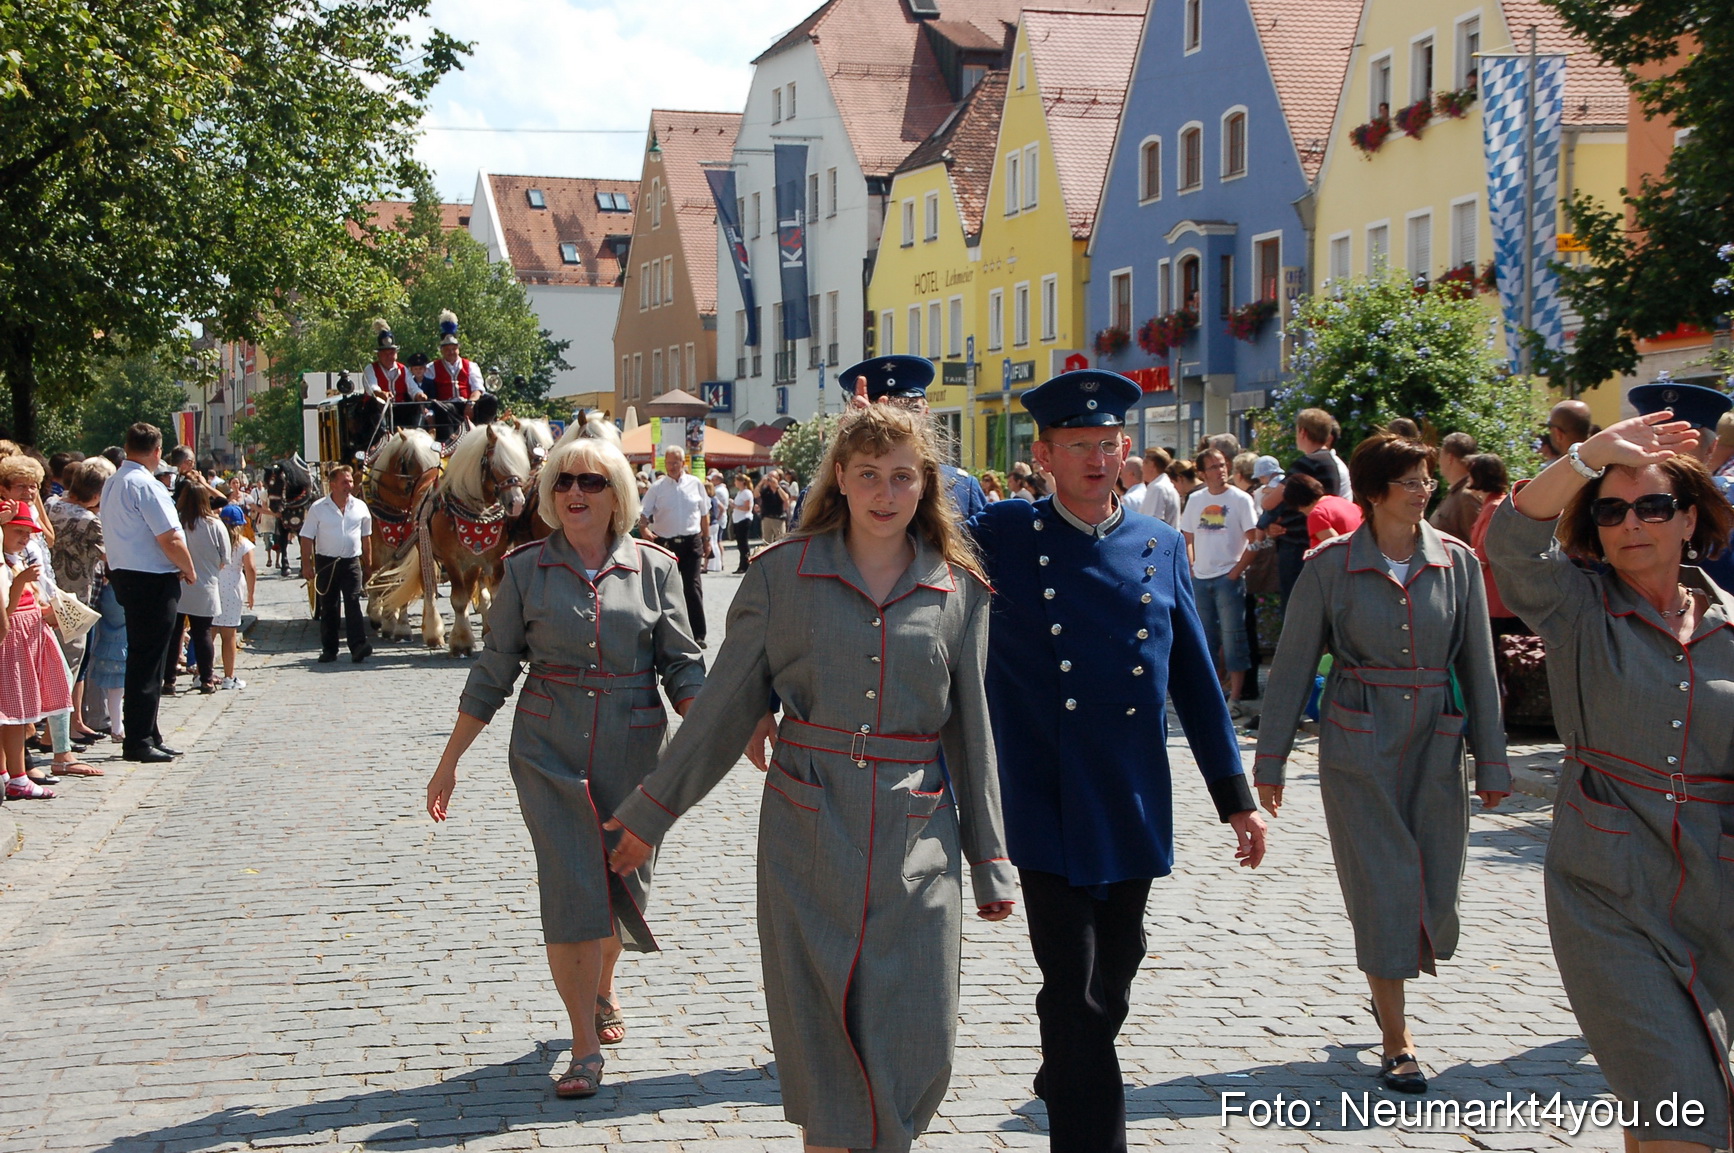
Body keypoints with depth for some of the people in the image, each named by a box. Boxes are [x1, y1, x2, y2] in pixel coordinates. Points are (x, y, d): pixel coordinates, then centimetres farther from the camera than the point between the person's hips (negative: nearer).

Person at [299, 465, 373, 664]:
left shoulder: (360, 507, 6)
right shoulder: (318, 508, -1)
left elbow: (366, 537, 14)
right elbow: (307, 538, 0)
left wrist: (368, 565, 14)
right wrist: (306, 565, -7)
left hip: (352, 562, 0)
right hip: (326, 563, 0)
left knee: (353, 603, -11)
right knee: (328, 607, 6)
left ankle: (358, 647, -18)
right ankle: (329, 649, 13)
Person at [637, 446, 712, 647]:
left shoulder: (695, 484, 6)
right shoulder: (657, 488, 2)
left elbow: (704, 514, 13)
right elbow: (643, 514, 0)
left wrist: (706, 540, 14)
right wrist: (645, 529, -19)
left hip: (692, 542, 0)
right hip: (666, 543, 0)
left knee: (693, 589, -5)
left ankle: (698, 635, -1)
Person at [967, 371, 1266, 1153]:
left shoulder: (1161, 546, 6)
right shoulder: (1002, 537, -3)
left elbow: (1195, 679, 10)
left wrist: (1236, 795, 9)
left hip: (1136, 810, 4)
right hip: (1048, 811, -4)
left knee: (1111, 979, 17)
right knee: (1076, 993, -6)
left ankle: (1062, 1085, 42)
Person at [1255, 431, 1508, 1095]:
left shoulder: (1457, 561, 2)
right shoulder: (1330, 565, -5)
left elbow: (1478, 666, 6)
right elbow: (1292, 665, -1)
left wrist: (1491, 760, 5)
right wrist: (1270, 761, -1)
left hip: (1436, 742, 3)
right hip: (1358, 746, -2)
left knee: (1435, 887, 6)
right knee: (1381, 885, -3)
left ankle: (1386, 984, 37)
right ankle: (1397, 1041, 6)